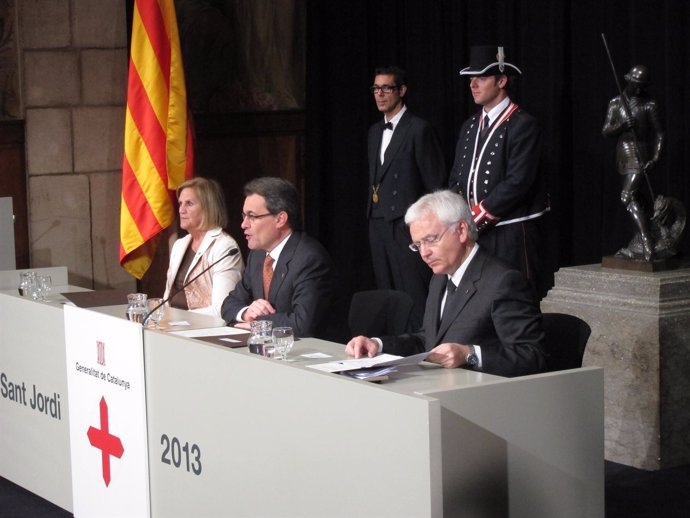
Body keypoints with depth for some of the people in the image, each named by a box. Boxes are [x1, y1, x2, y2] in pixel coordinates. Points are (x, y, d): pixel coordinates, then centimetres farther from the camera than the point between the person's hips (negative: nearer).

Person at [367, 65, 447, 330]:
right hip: (378, 223, 8)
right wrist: (371, 213, 15)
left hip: (407, 225, -8)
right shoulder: (375, 131, 17)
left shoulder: (419, 130, -7)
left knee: (415, 298, -7)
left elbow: (436, 182, -8)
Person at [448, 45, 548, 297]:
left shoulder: (523, 125, -8)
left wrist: (476, 217, -14)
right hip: (473, 233, 7)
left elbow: (517, 183, -16)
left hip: (510, 236, -7)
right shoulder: (470, 126, 16)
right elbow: (456, 178, 17)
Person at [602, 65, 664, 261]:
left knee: (628, 196, -18)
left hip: (641, 154, -6)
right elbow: (605, 131, 4)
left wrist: (655, 157, -13)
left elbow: (659, 133, -2)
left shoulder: (649, 105, -4)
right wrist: (621, 125, -15)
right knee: (634, 197, 10)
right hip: (624, 152, 6)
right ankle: (644, 237, 18)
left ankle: (648, 242, -22)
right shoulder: (616, 103, 8)